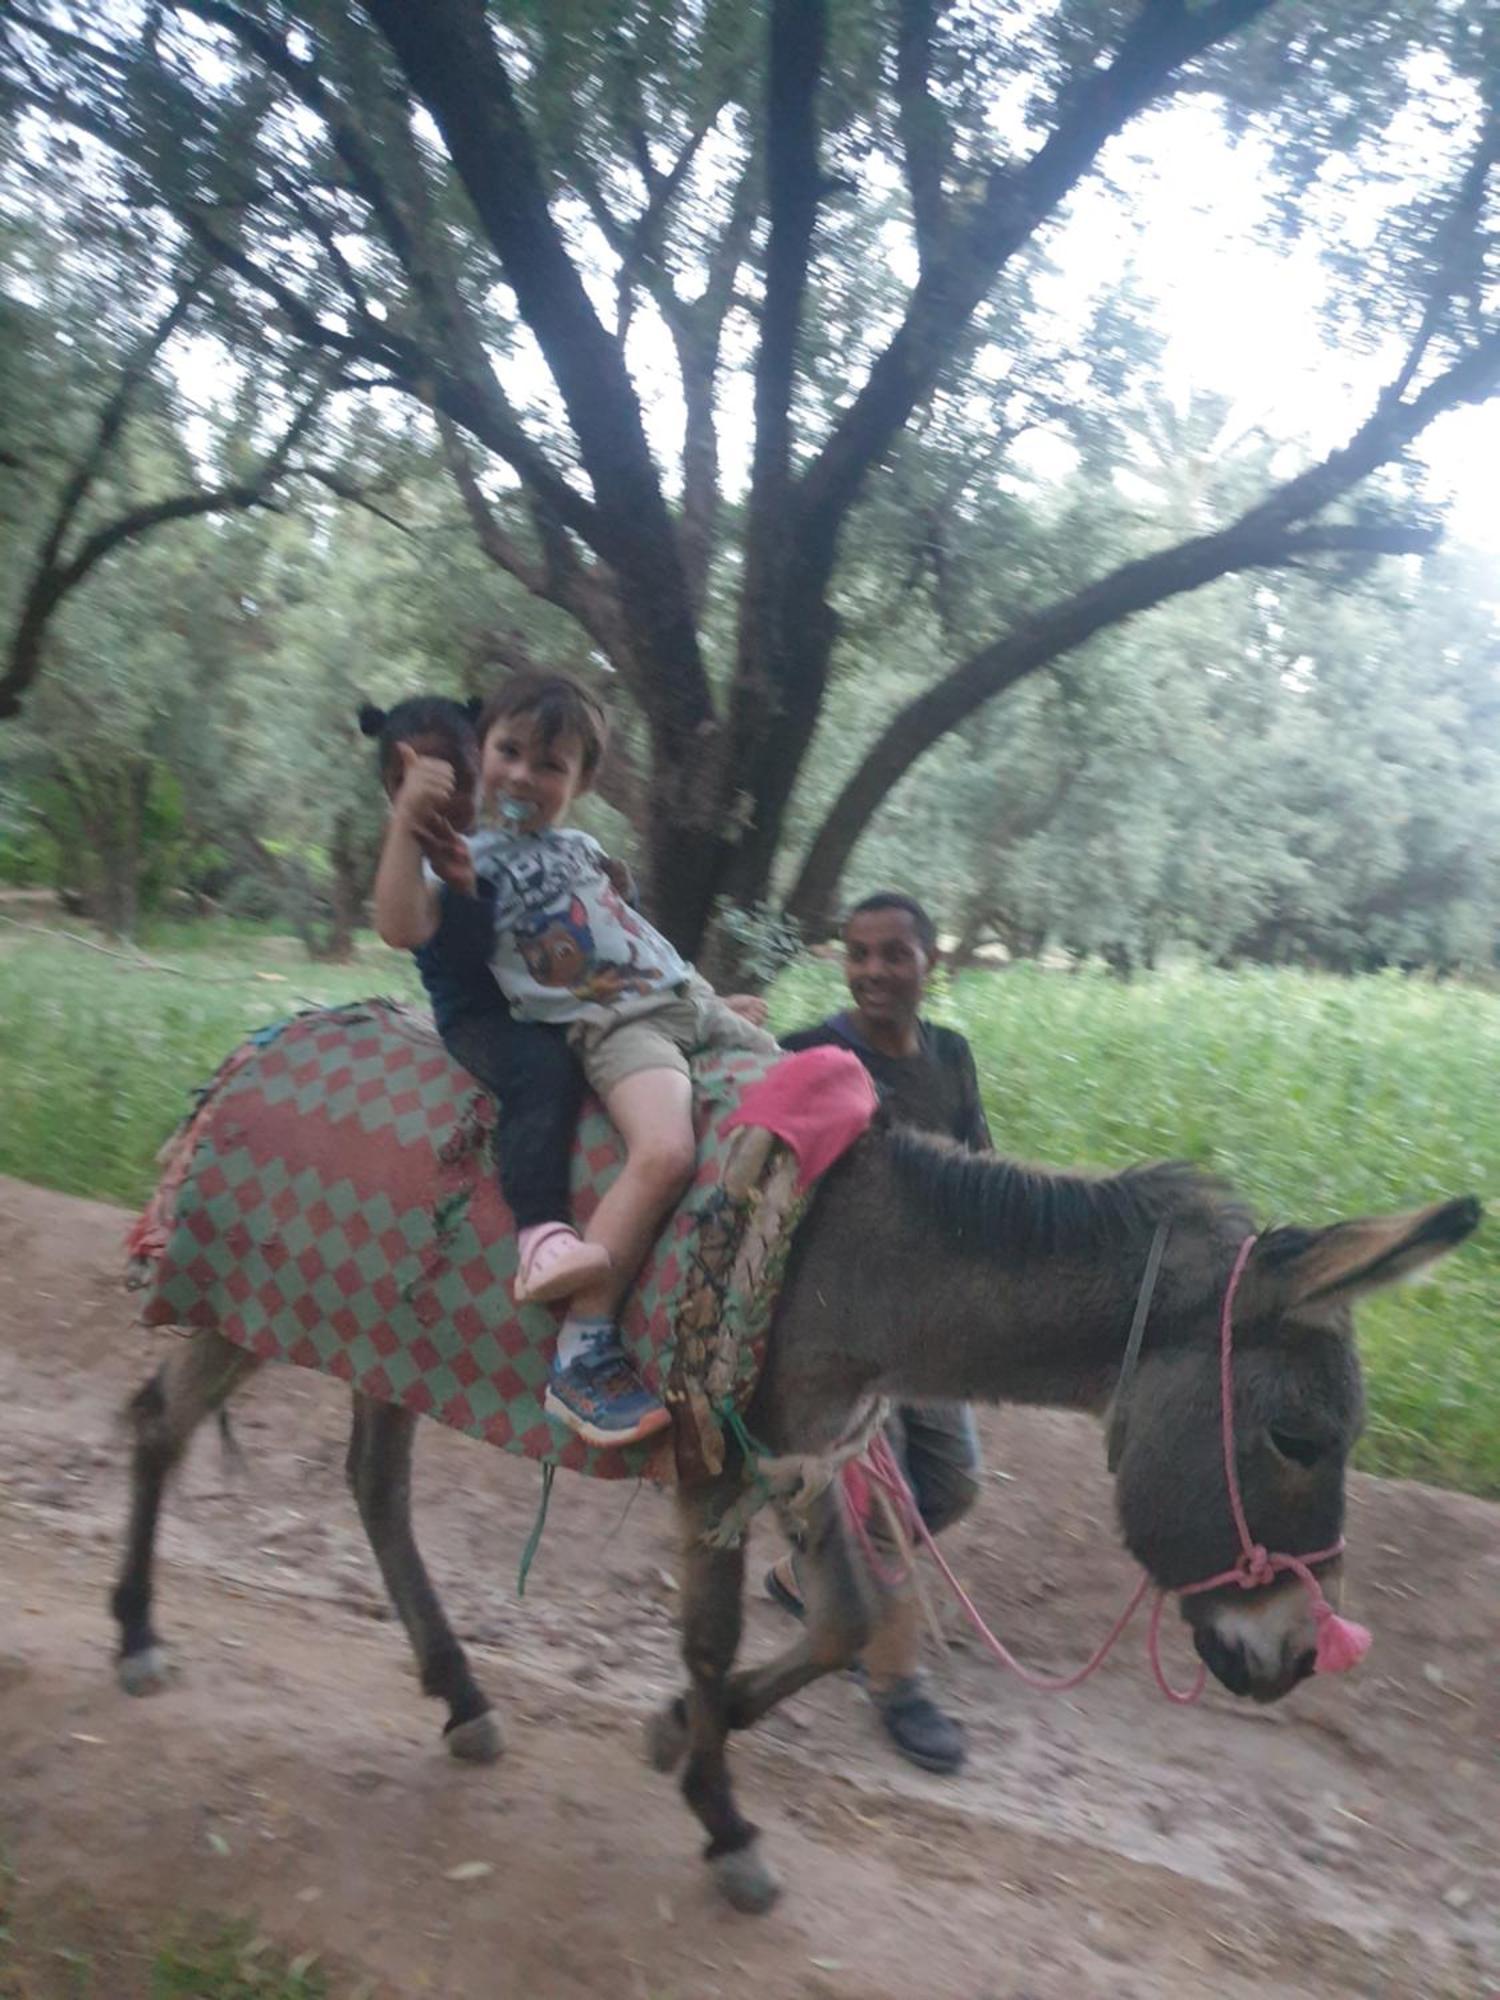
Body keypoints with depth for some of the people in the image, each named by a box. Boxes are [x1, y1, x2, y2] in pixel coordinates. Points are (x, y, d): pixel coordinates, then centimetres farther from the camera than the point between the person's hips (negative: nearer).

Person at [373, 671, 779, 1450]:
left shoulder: (579, 845, 21)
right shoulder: (473, 861, 1)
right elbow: (402, 925, -18)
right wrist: (406, 821, -24)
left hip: (689, 1000, 9)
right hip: (611, 1025, -8)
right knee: (666, 1151, -35)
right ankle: (581, 1354, -31)